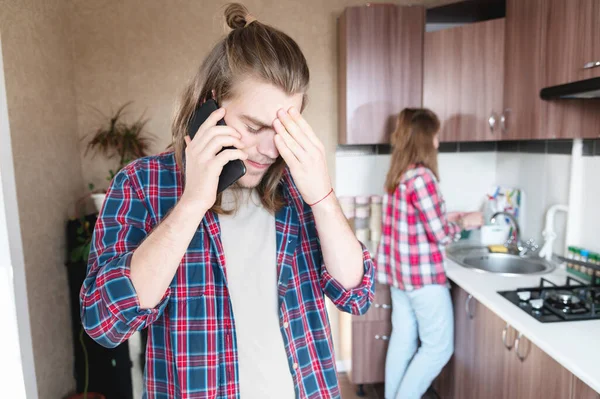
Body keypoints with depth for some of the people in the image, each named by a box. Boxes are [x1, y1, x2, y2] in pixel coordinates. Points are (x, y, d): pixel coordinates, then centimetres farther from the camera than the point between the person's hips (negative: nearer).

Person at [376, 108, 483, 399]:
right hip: (423, 275, -9)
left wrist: (448, 217, 15)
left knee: (403, 341, 17)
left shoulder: (396, 175, 6)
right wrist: (464, 222, 0)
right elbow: (440, 235, -17)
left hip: (399, 272, 9)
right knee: (439, 347, 7)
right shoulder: (421, 177, -20)